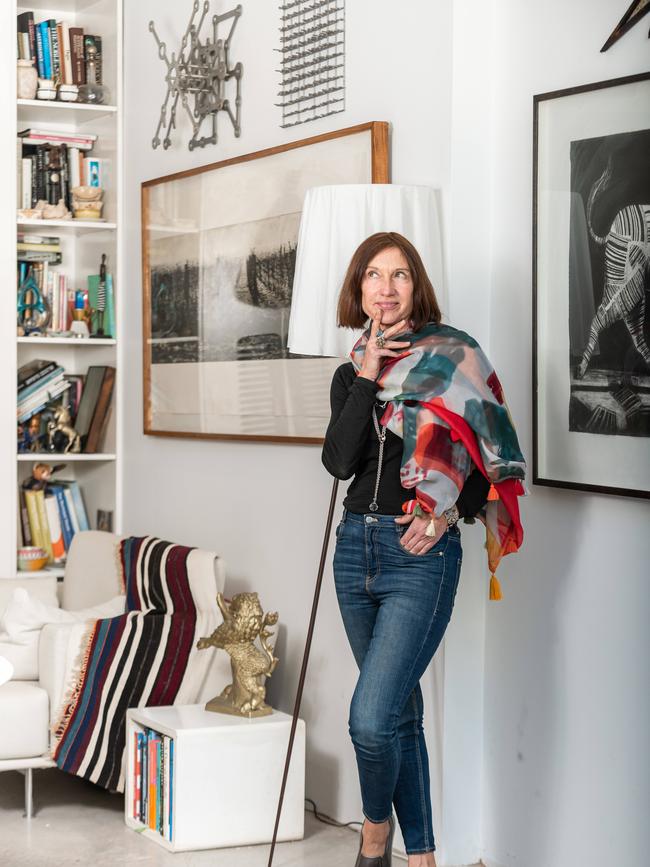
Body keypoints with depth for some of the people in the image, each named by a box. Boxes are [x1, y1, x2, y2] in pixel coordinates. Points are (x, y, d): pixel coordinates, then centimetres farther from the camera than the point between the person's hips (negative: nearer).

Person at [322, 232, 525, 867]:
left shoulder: (451, 357, -3)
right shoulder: (350, 374, 12)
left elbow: (493, 454, -2)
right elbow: (339, 461, -5)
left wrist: (448, 512, -15)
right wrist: (367, 377, -10)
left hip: (421, 556, -6)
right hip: (356, 547, 6)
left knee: (370, 717, -15)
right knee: (400, 711, 14)